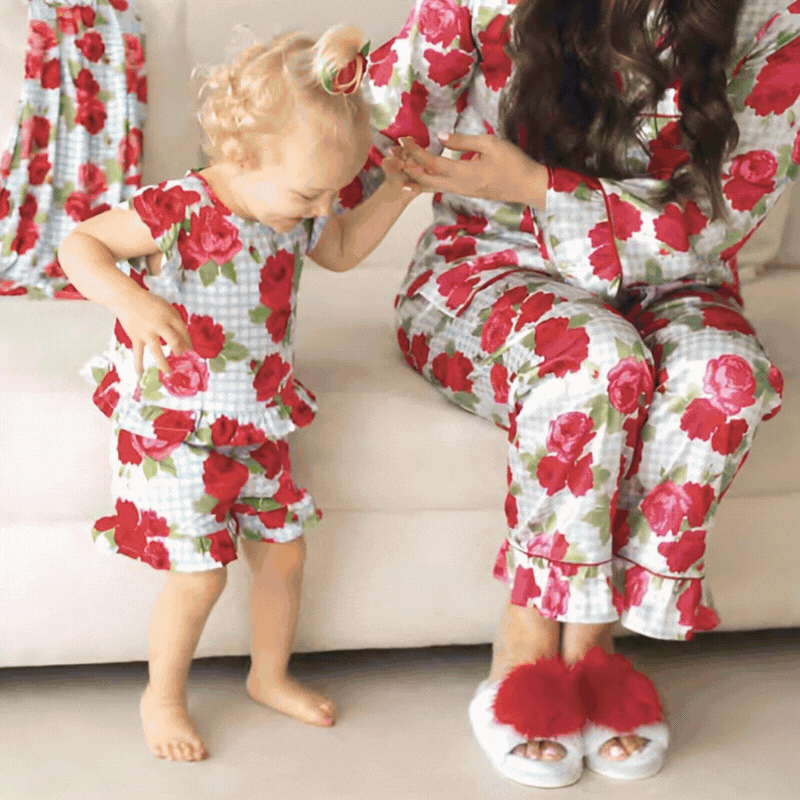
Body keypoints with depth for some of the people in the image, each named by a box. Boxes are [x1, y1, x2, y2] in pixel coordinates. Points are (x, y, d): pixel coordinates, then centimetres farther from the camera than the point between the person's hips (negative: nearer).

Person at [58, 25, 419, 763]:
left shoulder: (295, 214, -2)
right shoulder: (178, 212, -24)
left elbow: (342, 250, 19)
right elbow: (78, 245, -21)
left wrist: (395, 194, 5)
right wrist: (130, 300, -39)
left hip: (257, 425, 7)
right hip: (173, 429, -7)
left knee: (285, 551, 14)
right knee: (200, 573, -6)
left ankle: (270, 675, 39)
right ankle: (163, 696, 21)